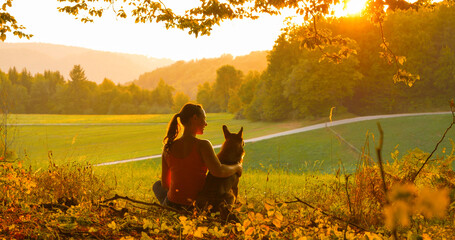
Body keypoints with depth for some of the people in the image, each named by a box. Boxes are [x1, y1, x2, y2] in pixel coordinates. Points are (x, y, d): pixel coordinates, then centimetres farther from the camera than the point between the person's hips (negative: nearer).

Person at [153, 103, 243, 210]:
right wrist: (237, 167, -10)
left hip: (172, 205, 1)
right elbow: (218, 171, -31)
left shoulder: (168, 147, -4)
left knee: (157, 185, 37)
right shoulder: (202, 145, -18)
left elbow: (164, 182, 5)